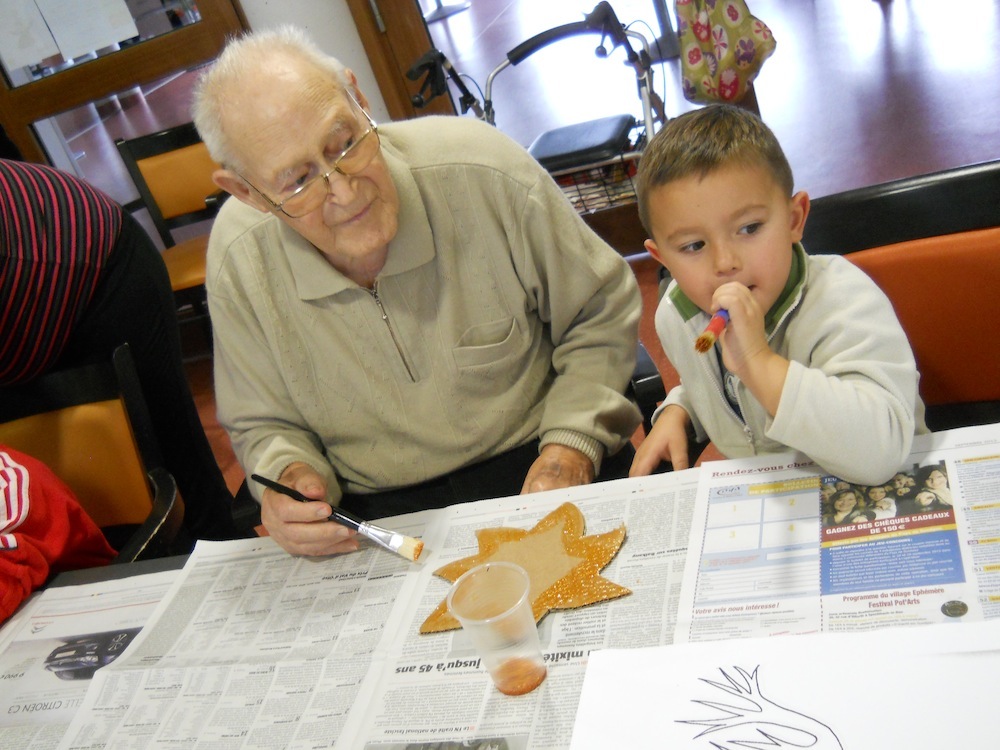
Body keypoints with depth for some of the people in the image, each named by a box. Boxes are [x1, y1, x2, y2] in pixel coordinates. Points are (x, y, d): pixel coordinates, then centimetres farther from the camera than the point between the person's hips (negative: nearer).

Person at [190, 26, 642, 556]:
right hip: (376, 517, 2)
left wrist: (572, 446, -15)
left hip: (531, 471, -1)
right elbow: (264, 424, 6)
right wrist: (290, 473, -16)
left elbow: (602, 316, -3)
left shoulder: (487, 176, -18)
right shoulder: (238, 262, -11)